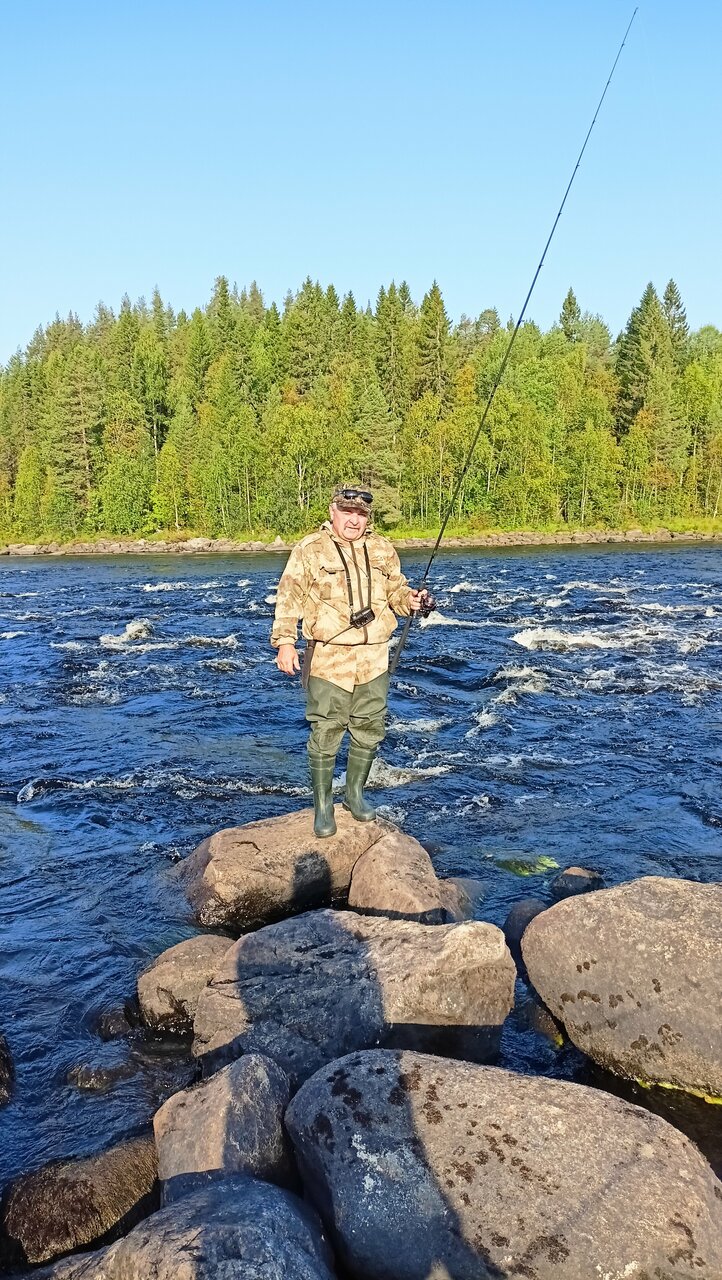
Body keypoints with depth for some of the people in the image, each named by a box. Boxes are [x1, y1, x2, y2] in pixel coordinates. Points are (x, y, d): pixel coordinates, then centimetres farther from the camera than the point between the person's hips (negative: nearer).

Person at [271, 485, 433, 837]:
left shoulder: (382, 549, 10)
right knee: (325, 732, -1)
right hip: (328, 657, -4)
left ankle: (355, 793, 30)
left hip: (374, 657, 4)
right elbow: (289, 598, -6)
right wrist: (284, 641, -16)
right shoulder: (310, 550, -3)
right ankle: (322, 805, 12)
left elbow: (396, 589, 19)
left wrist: (411, 599, -4)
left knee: (369, 729, 11)